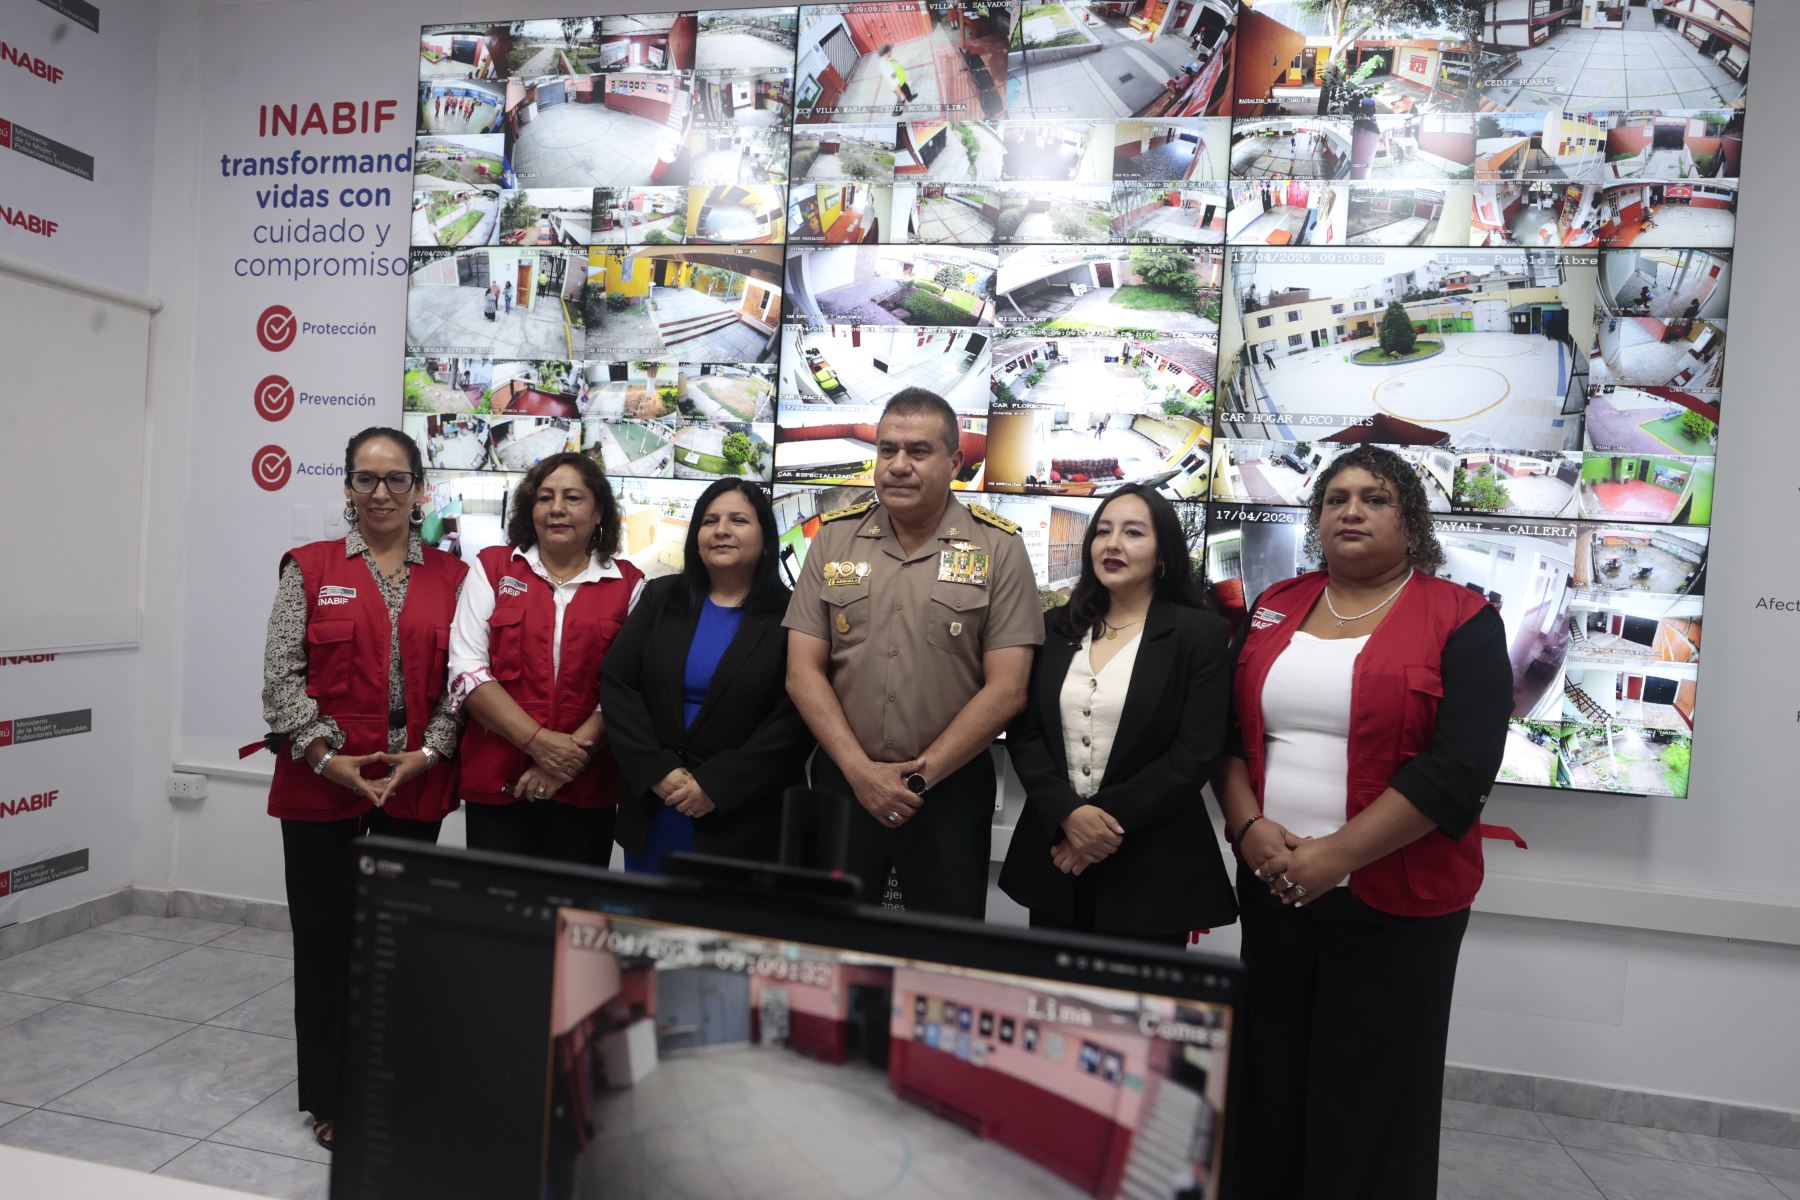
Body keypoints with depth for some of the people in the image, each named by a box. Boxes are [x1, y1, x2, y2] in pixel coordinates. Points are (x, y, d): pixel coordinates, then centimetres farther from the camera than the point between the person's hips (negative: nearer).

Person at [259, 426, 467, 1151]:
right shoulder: (310, 568, 3)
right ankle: (330, 1098, 26)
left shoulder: (450, 576, 5)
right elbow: (281, 674, -3)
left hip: (416, 786, 1)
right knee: (325, 933, 9)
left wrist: (427, 753, -10)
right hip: (322, 785, -1)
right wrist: (327, 757, -11)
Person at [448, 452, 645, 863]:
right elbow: (467, 671, -4)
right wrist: (539, 742, -13)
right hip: (497, 781, 0)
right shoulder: (492, 567, 5)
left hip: (587, 786, 0)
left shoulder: (628, 583, 3)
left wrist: (575, 752, -14)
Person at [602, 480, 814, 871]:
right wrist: (656, 770, -11)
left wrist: (716, 784, -16)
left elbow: (796, 720, -11)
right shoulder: (661, 598, 7)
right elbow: (617, 686, 1)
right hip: (651, 808, 3)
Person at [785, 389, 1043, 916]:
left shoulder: (997, 547, -4)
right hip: (841, 781, 2)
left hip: (951, 788, -1)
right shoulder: (835, 537, 2)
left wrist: (921, 775, -10)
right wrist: (861, 771, -10)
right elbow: (803, 672, -1)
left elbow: (1006, 689, -8)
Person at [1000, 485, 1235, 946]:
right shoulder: (1055, 627, 6)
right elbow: (1023, 733, 1)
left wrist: (1109, 819, -16)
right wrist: (1067, 813, -14)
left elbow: (1195, 754, -11)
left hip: (1151, 868, -3)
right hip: (1054, 854, 4)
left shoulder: (1201, 634, -4)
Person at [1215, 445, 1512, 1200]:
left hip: (1395, 898, -4)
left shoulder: (1462, 621, -5)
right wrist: (1249, 827, -8)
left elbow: (1461, 767, -15)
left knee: (1371, 1096, 9)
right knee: (1272, 1078, 15)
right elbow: (1225, 731, 8)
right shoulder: (1274, 608, 8)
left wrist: (1335, 856, -18)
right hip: (1272, 887, 4)